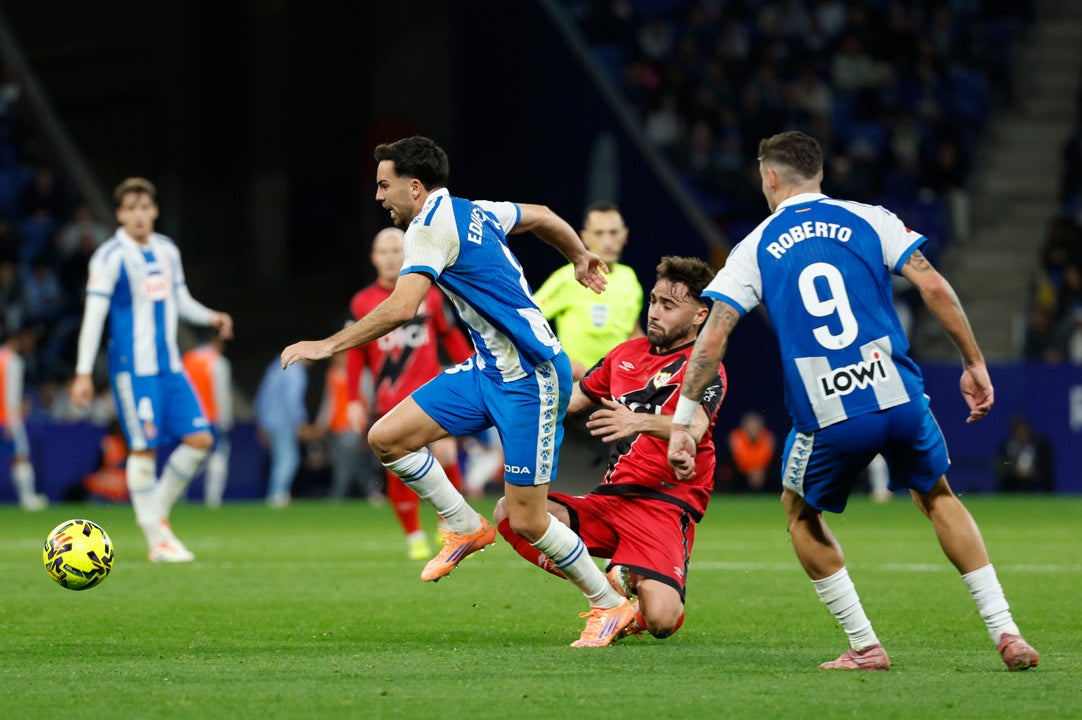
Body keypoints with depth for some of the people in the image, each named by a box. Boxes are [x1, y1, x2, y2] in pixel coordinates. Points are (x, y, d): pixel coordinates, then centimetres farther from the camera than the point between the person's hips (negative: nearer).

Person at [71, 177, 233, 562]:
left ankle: (158, 511, 16)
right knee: (144, 448, -7)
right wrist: (83, 372, -15)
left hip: (170, 367, 7)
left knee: (200, 439, -1)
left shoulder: (167, 251, 11)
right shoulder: (110, 257, -8)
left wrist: (210, 316, 4)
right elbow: (94, 315, -11)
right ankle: (158, 539, 1)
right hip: (133, 368, -7)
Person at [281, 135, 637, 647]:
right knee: (386, 437, -2)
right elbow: (543, 217, 27)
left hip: (530, 380, -9)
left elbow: (400, 308, -27)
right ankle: (466, 527, 14)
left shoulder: (432, 226, -16)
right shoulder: (475, 212, 10)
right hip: (489, 369, 9)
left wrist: (328, 346, -21)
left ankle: (610, 605, 11)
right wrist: (580, 257, 45)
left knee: (526, 520, -6)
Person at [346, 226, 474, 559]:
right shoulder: (362, 303, 5)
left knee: (444, 454, -16)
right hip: (389, 402, 0)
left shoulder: (430, 295, 6)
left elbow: (451, 337, 14)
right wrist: (353, 400, 7)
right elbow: (355, 354, 10)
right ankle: (414, 538, 9)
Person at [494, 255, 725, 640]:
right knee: (510, 512, -15)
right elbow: (572, 398, 27)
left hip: (666, 504, -6)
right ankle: (614, 586, -10)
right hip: (610, 499, 6)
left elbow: (693, 430, -27)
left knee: (660, 619, -29)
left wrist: (640, 422, -46)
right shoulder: (626, 353, 15)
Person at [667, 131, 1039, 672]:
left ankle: (863, 646, 17)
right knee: (937, 498, 25)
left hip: (827, 419, -1)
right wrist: (974, 363, 8)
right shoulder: (870, 220, 10)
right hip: (900, 398, 2)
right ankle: (1005, 633, 14)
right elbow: (935, 289, -1)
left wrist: (681, 423, 5)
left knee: (802, 515, 25)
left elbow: (713, 337, 2)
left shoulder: (754, 249, 9)